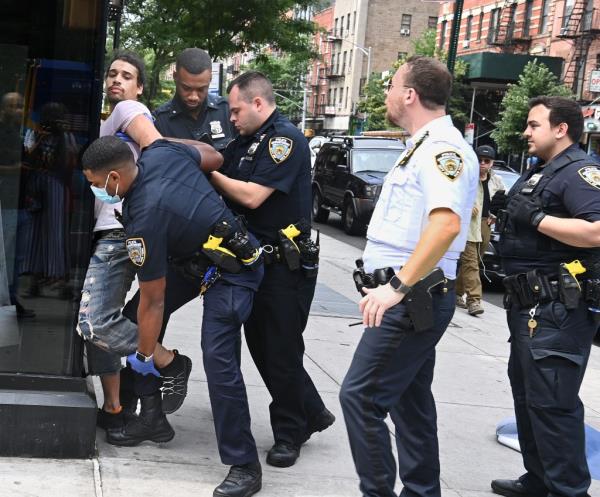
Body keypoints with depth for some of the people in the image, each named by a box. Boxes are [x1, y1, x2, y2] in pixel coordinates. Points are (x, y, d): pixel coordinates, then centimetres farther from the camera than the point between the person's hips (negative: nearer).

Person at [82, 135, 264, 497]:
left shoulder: (145, 219, -31)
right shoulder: (161, 152, -11)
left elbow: (154, 301, -21)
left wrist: (144, 356, -8)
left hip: (229, 273, -11)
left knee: (218, 361, -20)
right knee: (134, 318, 7)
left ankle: (244, 467, -12)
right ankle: (153, 416, 16)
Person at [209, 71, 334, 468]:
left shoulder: (285, 138, -15)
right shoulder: (247, 142, 13)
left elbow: (252, 196, -21)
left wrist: (210, 173, -10)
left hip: (286, 267, -9)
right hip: (256, 261, 9)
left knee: (282, 351, 0)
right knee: (262, 347, 14)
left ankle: (289, 434, 15)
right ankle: (312, 414, 28)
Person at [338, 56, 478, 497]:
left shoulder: (443, 147, -17)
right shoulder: (424, 147, 16)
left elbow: (446, 222, -34)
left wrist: (398, 287, -34)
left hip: (412, 298, -11)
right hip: (413, 297, 11)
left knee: (361, 397, -9)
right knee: (410, 399, 16)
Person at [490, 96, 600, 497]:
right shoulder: (540, 172, 19)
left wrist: (535, 217, -22)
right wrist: (508, 211, 9)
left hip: (558, 309, -11)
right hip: (530, 304, 11)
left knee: (551, 402, -10)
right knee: (527, 395, 18)